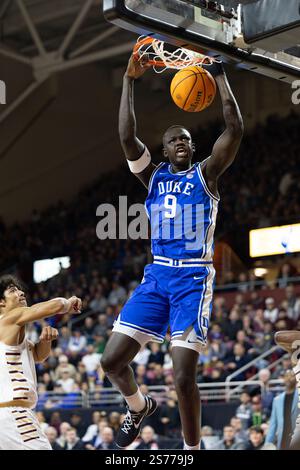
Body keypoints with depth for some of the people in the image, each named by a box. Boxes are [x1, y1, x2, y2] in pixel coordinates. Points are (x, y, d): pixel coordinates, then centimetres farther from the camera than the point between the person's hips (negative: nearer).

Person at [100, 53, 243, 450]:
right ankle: (138, 407, 29)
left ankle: (192, 450, 6)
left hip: (194, 278, -4)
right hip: (156, 275, 4)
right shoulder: (154, 175, 13)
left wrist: (220, 76, -6)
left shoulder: (206, 173, 6)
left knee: (184, 376, -13)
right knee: (112, 360, -2)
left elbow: (235, 128, -8)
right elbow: (127, 136, -3)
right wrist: (130, 81, -6)